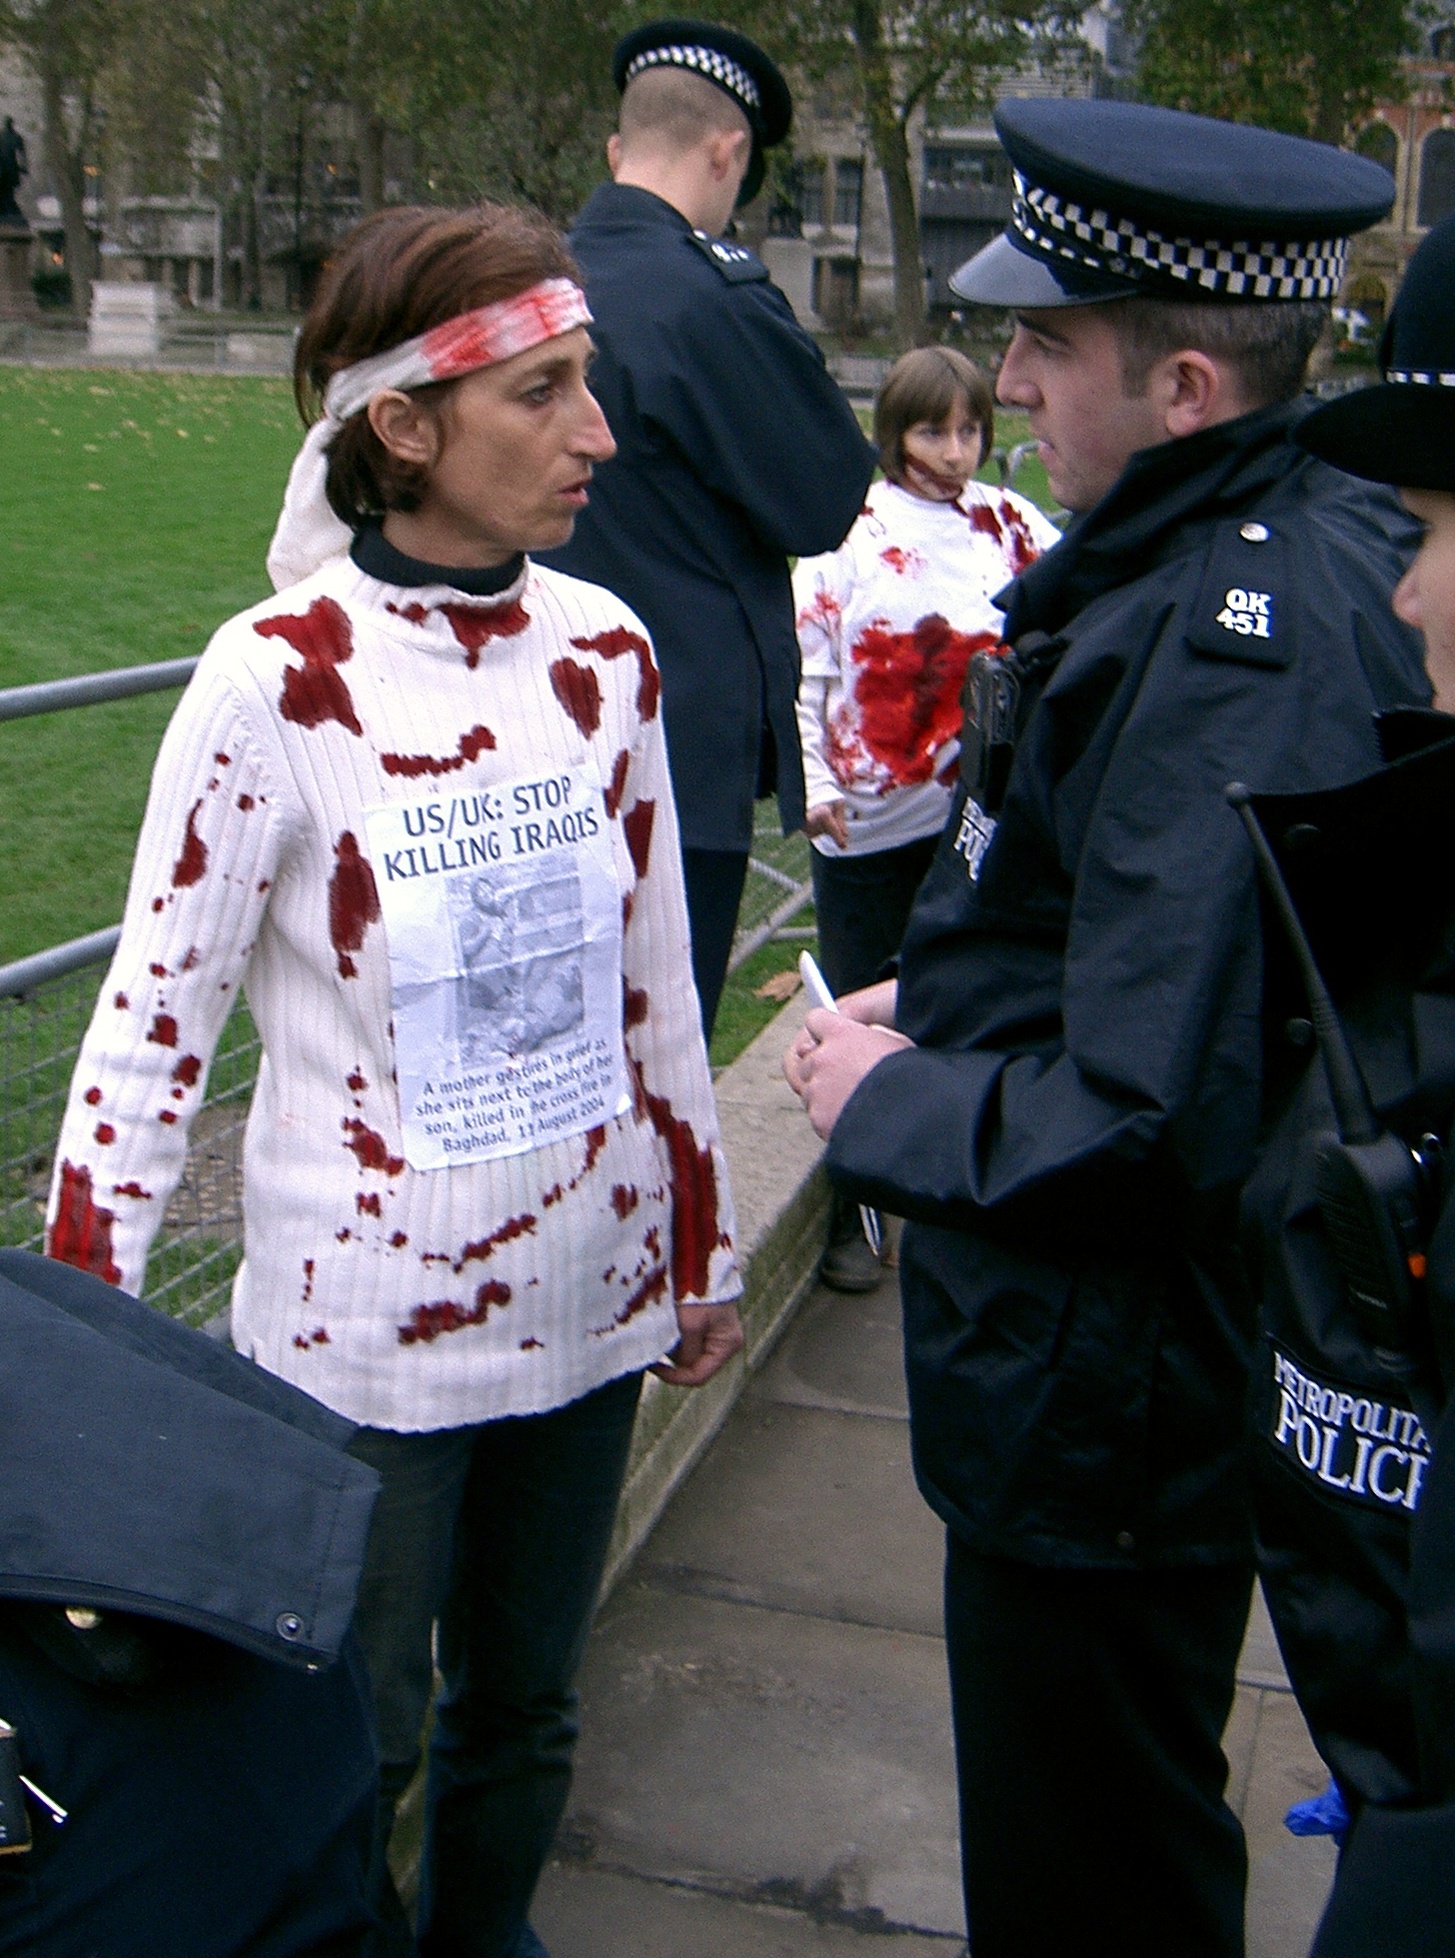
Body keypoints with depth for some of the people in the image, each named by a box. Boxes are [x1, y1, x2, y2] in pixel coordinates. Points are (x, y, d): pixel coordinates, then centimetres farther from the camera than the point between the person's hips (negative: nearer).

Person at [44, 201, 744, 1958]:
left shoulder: (603, 651, -2)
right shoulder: (277, 681, -17)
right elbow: (150, 1026, -12)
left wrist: (702, 1249, 14)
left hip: (586, 1296, 5)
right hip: (366, 1330, -4)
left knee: (524, 1712, 22)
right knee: (351, 1755, 13)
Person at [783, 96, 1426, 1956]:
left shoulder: (1240, 637, -28)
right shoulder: (1300, 540, 4)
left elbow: (1152, 1118, -32)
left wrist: (891, 1101, -16)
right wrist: (942, 1008, 6)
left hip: (1115, 1403, -10)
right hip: (1115, 1370, 10)